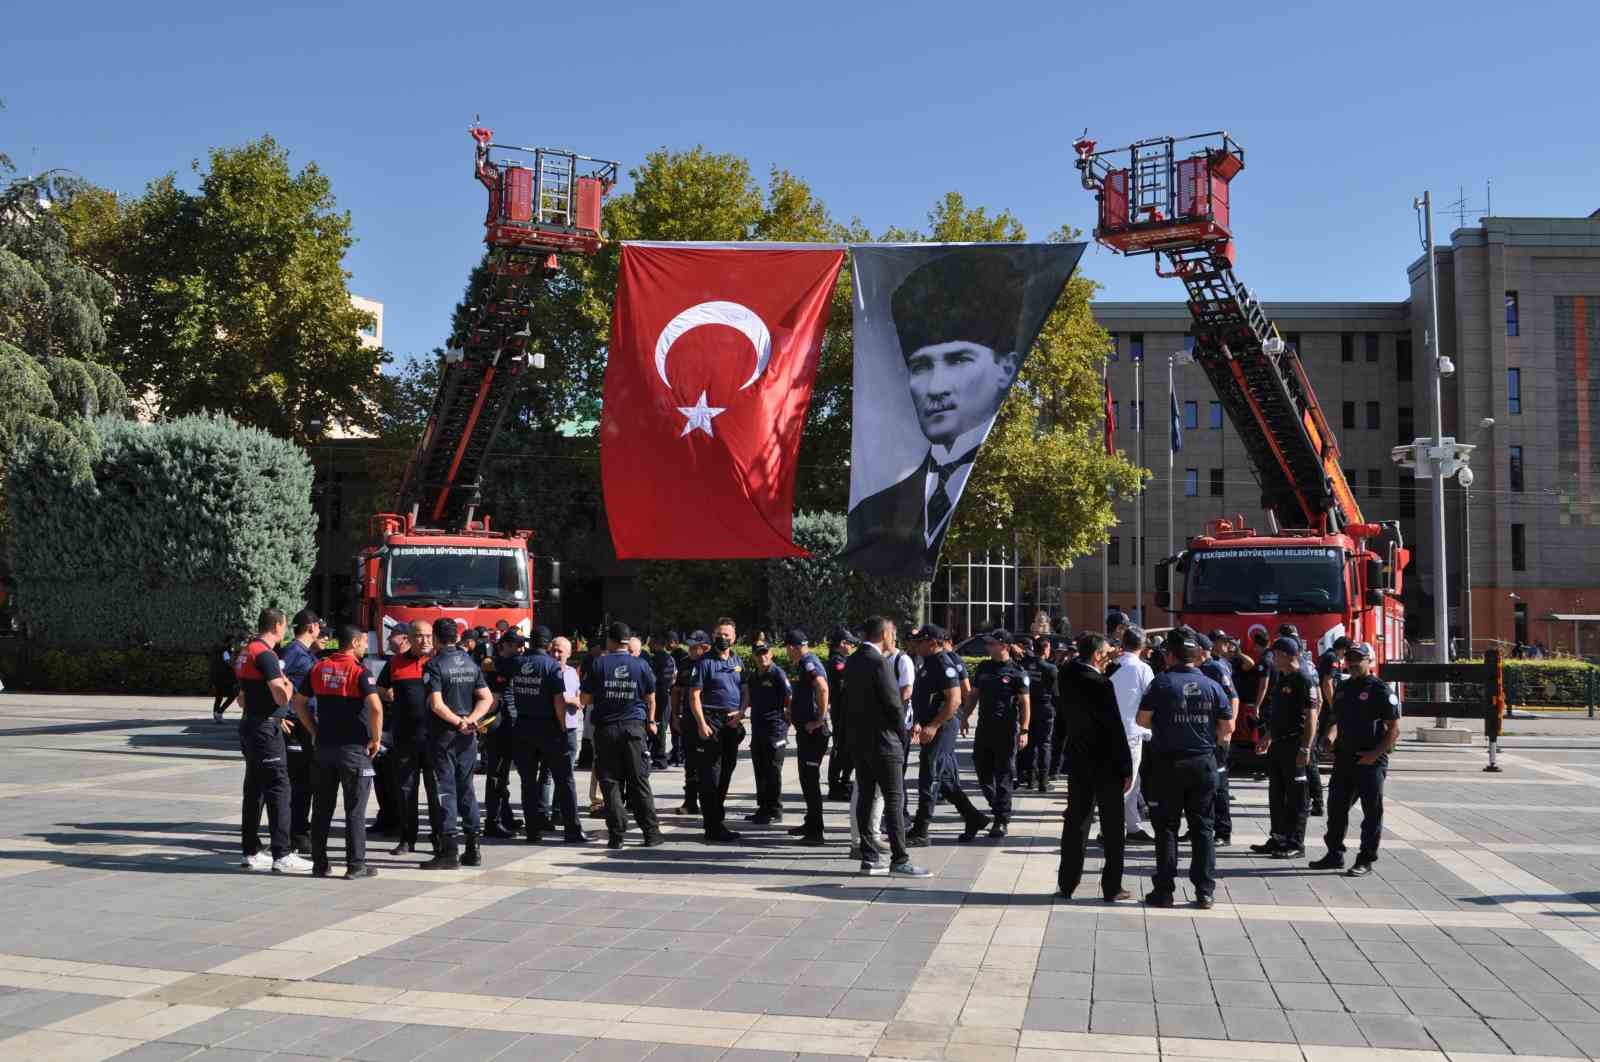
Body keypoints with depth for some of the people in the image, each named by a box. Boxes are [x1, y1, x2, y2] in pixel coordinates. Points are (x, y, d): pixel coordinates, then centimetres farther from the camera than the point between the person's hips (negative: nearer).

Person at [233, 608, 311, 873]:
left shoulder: (246, 653, 16)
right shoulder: (265, 654, -16)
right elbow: (281, 696, -23)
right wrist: (289, 685, -1)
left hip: (249, 725, 10)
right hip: (265, 730, -10)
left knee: (254, 789, 14)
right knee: (278, 789, -9)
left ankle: (251, 853, 19)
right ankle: (281, 856, -11)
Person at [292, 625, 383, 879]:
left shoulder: (319, 668, 6)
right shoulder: (360, 671, -12)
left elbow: (298, 702, 10)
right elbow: (375, 707, -24)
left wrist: (314, 732, 14)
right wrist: (376, 739, -11)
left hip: (324, 745, 5)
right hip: (353, 747, -5)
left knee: (322, 807, 12)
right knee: (355, 809, 2)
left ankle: (319, 863, 17)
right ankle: (355, 865, 5)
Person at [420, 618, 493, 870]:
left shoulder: (434, 665, -11)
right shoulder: (471, 663, 8)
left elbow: (436, 704, -20)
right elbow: (487, 699, 4)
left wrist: (458, 722, -12)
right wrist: (470, 719, -7)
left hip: (443, 735, -6)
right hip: (468, 736, 6)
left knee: (446, 789, -3)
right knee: (466, 789, 12)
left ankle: (449, 851, -6)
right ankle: (472, 848, 15)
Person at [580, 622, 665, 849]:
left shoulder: (598, 664, -2)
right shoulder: (641, 665, 3)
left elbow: (585, 699, 2)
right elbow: (651, 699, 12)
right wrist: (651, 721, 29)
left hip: (606, 729, -1)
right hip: (635, 728, 1)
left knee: (611, 783, 4)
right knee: (639, 781, 5)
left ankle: (617, 835, 2)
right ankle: (651, 833, 4)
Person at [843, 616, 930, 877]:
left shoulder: (852, 662, 10)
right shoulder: (880, 662, -16)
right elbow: (893, 703, -15)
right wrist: (902, 736, -2)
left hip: (858, 739, 8)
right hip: (882, 739, -8)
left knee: (865, 797, 9)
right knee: (894, 799, -4)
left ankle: (870, 858, 11)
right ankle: (899, 860, -3)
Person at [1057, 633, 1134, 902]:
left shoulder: (1067, 679, -2)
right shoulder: (1102, 685, -19)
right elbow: (1117, 730, -18)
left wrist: (1100, 667, 9)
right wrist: (1127, 769, -11)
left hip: (1078, 763, 6)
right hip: (1106, 765, -6)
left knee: (1075, 822, 12)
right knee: (1112, 827, 5)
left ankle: (1067, 884, 16)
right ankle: (1111, 888, 9)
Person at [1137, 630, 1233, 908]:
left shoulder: (1162, 682, -7)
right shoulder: (1211, 686, 1)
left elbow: (1142, 719, -6)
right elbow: (1228, 726, 1)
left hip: (1168, 762, -2)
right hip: (1204, 763, 2)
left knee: (1166, 827, 4)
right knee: (1202, 827, 8)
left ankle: (1164, 890, 4)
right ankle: (1204, 891, 7)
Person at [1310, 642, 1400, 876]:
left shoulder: (1380, 690, -8)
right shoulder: (1343, 688, 13)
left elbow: (1394, 729, -10)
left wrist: (1375, 754, -17)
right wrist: (1330, 739, 7)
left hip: (1371, 761, -7)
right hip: (1344, 758, 7)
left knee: (1372, 812, 2)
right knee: (1336, 807, 9)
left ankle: (1365, 861, 8)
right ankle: (1334, 855, 20)